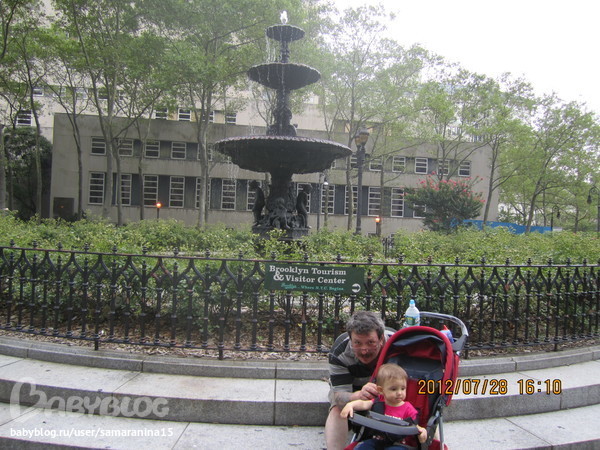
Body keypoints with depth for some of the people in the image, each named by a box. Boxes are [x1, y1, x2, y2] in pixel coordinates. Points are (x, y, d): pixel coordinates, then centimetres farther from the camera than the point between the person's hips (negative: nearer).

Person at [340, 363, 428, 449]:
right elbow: (364, 404, -9)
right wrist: (350, 405, -29)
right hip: (377, 440, 3)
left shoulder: (408, 409, -1)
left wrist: (421, 431, -24)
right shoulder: (379, 402, 4)